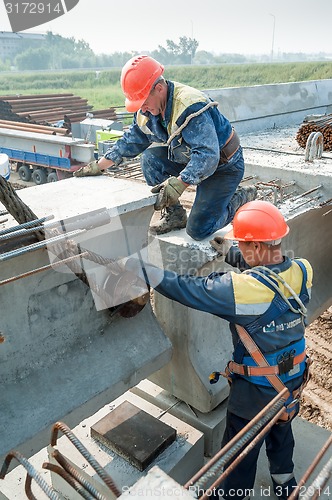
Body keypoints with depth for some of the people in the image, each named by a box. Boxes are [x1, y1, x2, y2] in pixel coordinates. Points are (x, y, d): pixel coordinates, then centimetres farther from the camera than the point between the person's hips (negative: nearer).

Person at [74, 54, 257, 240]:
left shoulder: (191, 107, -32)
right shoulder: (148, 110, -4)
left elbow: (207, 156, -40)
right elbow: (131, 141, 7)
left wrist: (179, 183, -50)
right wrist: (98, 166, 5)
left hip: (224, 165, -8)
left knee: (198, 229, -14)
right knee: (150, 157, -14)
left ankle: (243, 198, 10)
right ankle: (174, 214, 0)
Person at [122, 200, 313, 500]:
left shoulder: (242, 288, -35)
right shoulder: (303, 272, -17)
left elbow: (187, 290, -29)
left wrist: (141, 269, -20)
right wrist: (229, 253, 0)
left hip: (256, 388, -6)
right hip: (294, 380, 7)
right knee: (281, 430, 33)